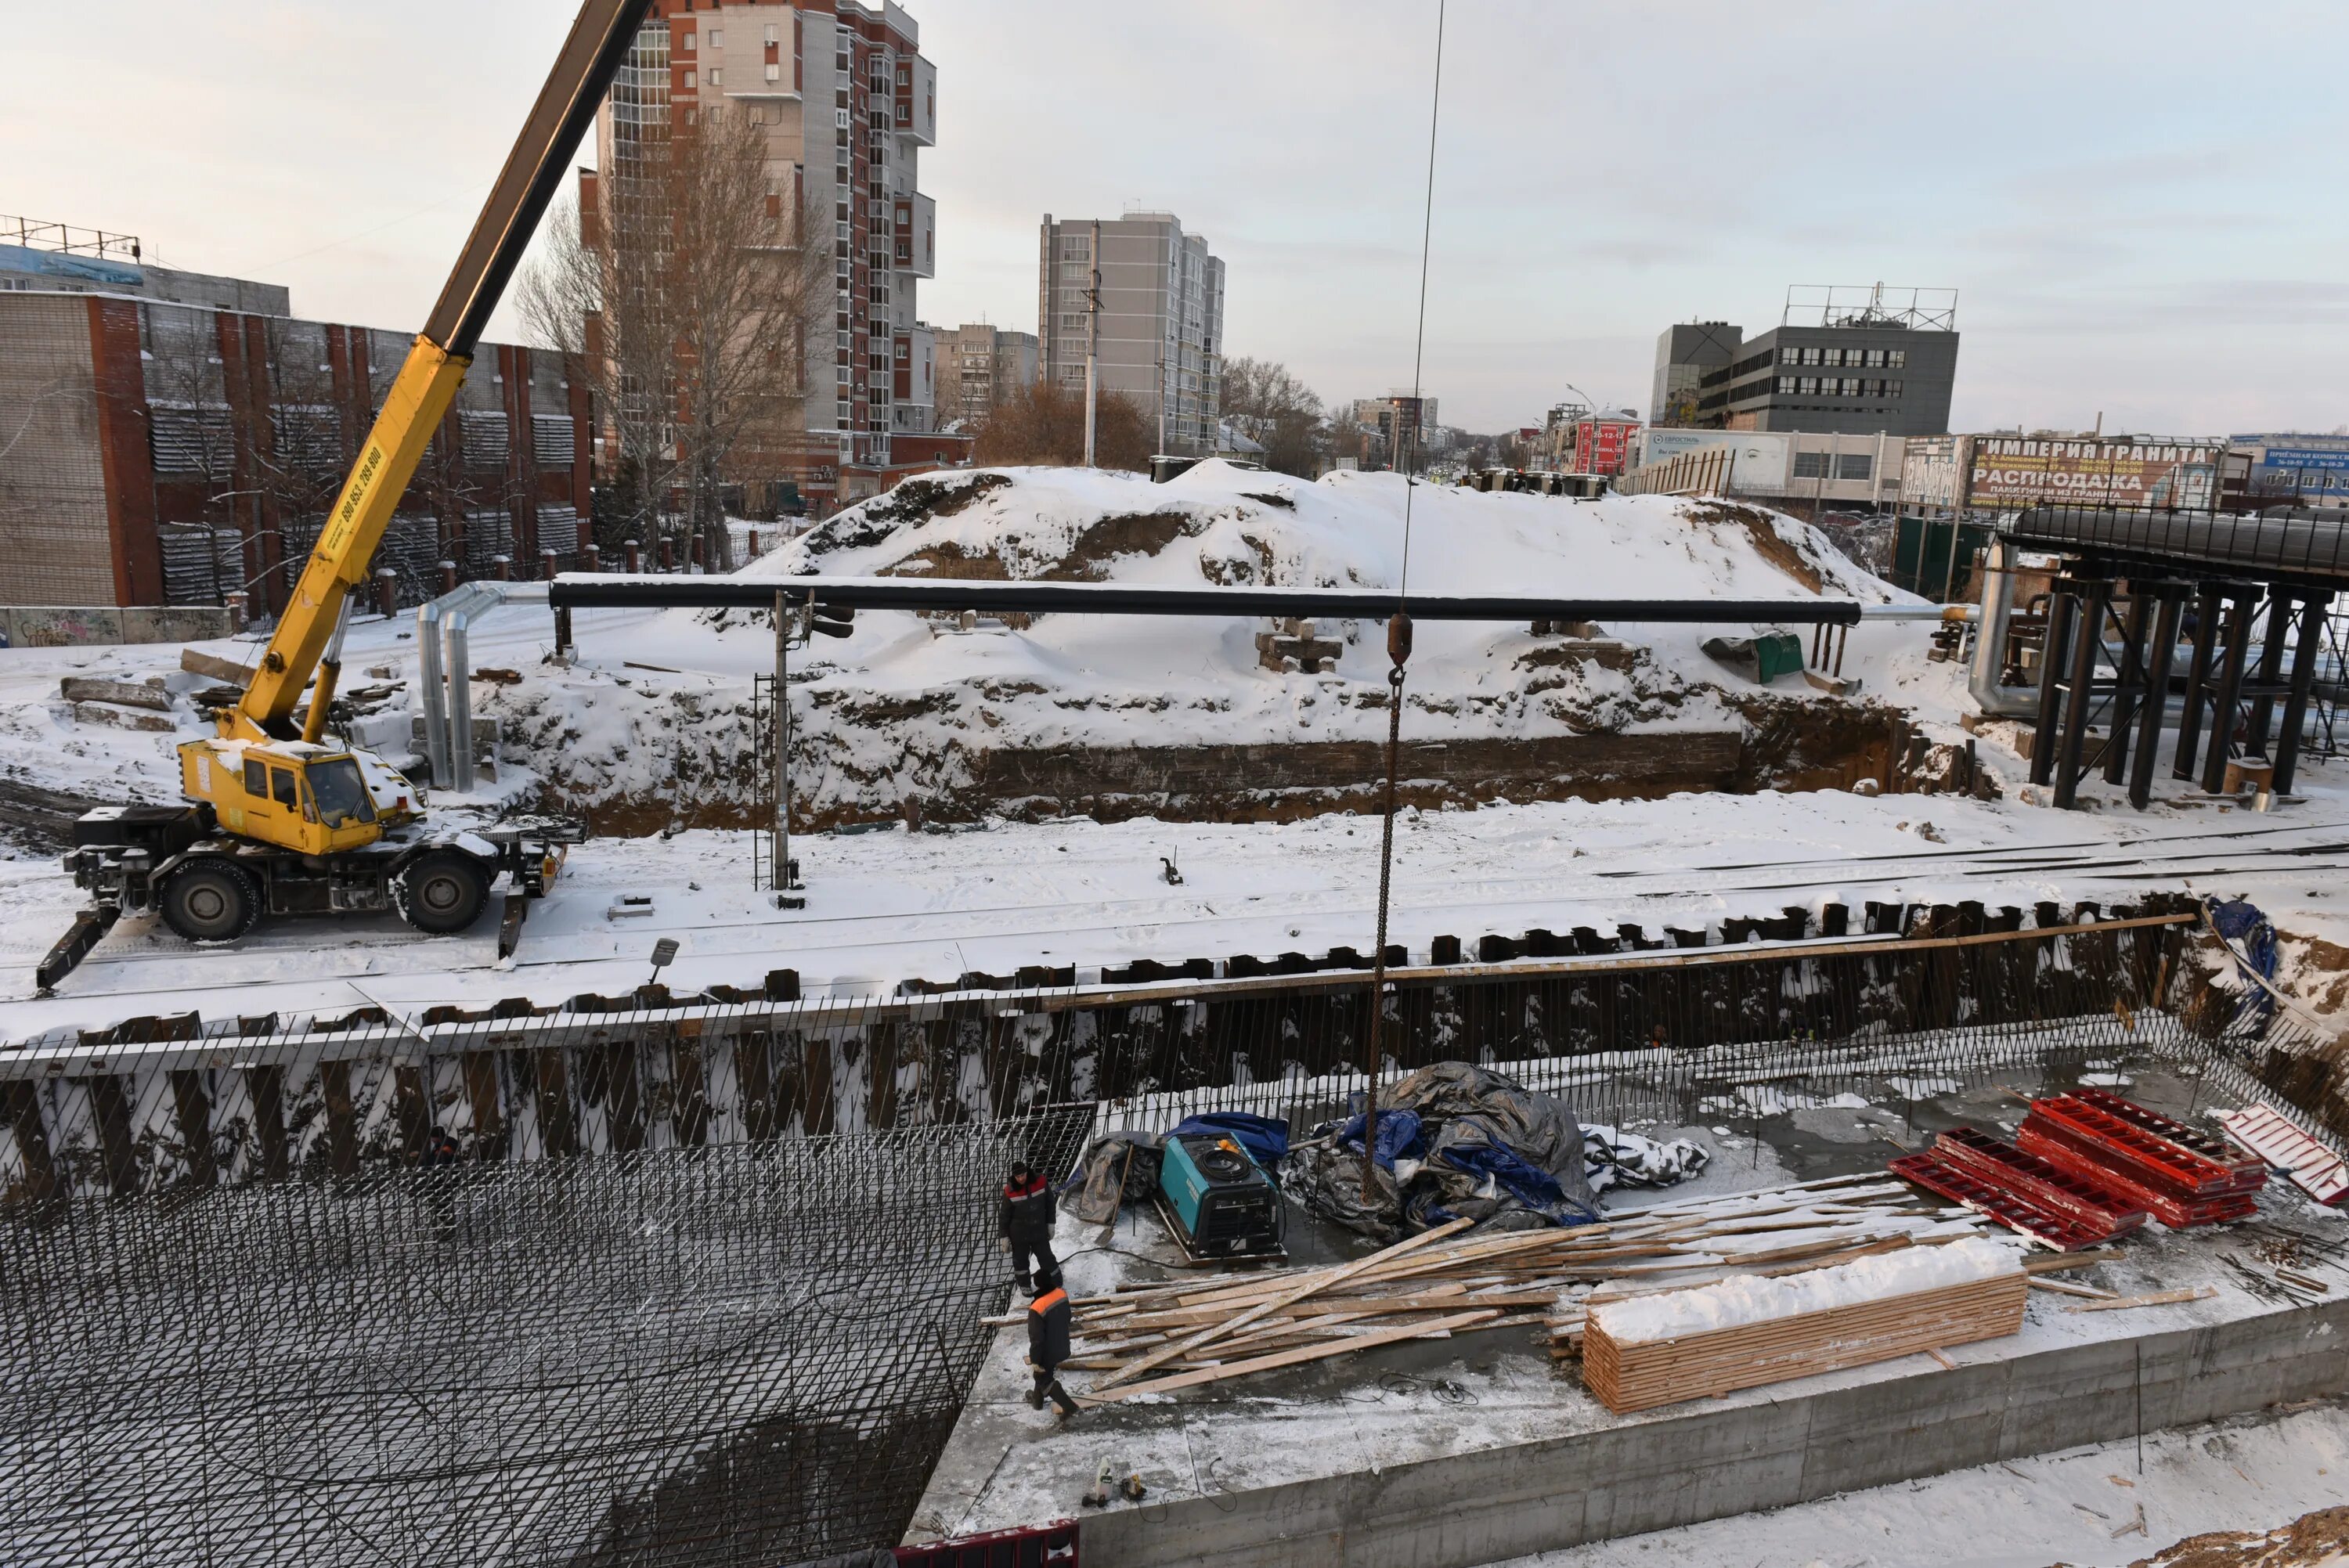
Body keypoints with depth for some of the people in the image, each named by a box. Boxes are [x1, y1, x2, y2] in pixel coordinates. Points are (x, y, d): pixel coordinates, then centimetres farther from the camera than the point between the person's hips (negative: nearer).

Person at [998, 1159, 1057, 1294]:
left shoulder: (1041, 1181, -13)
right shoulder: (1010, 1191, -16)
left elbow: (1050, 1203, 1)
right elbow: (1005, 1215, -5)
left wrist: (1050, 1223, 5)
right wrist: (1004, 1236, -2)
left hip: (1039, 1230, 1)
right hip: (1019, 1233, -1)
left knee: (1046, 1258, 7)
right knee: (1020, 1260, 13)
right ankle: (1024, 1285, 34)